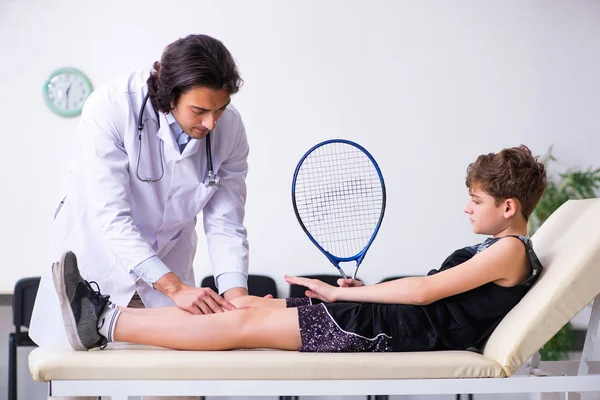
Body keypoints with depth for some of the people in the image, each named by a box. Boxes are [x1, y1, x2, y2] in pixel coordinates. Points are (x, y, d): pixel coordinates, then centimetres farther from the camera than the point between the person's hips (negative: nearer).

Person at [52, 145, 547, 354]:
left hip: (386, 329, -9)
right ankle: (105, 315, -1)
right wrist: (362, 290, 7)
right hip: (385, 323, 9)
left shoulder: (510, 251, -8)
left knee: (244, 324, -13)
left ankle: (106, 323, -11)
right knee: (255, 306, -1)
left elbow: (424, 292, -13)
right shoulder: (494, 249, 21)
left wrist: (342, 293, -8)